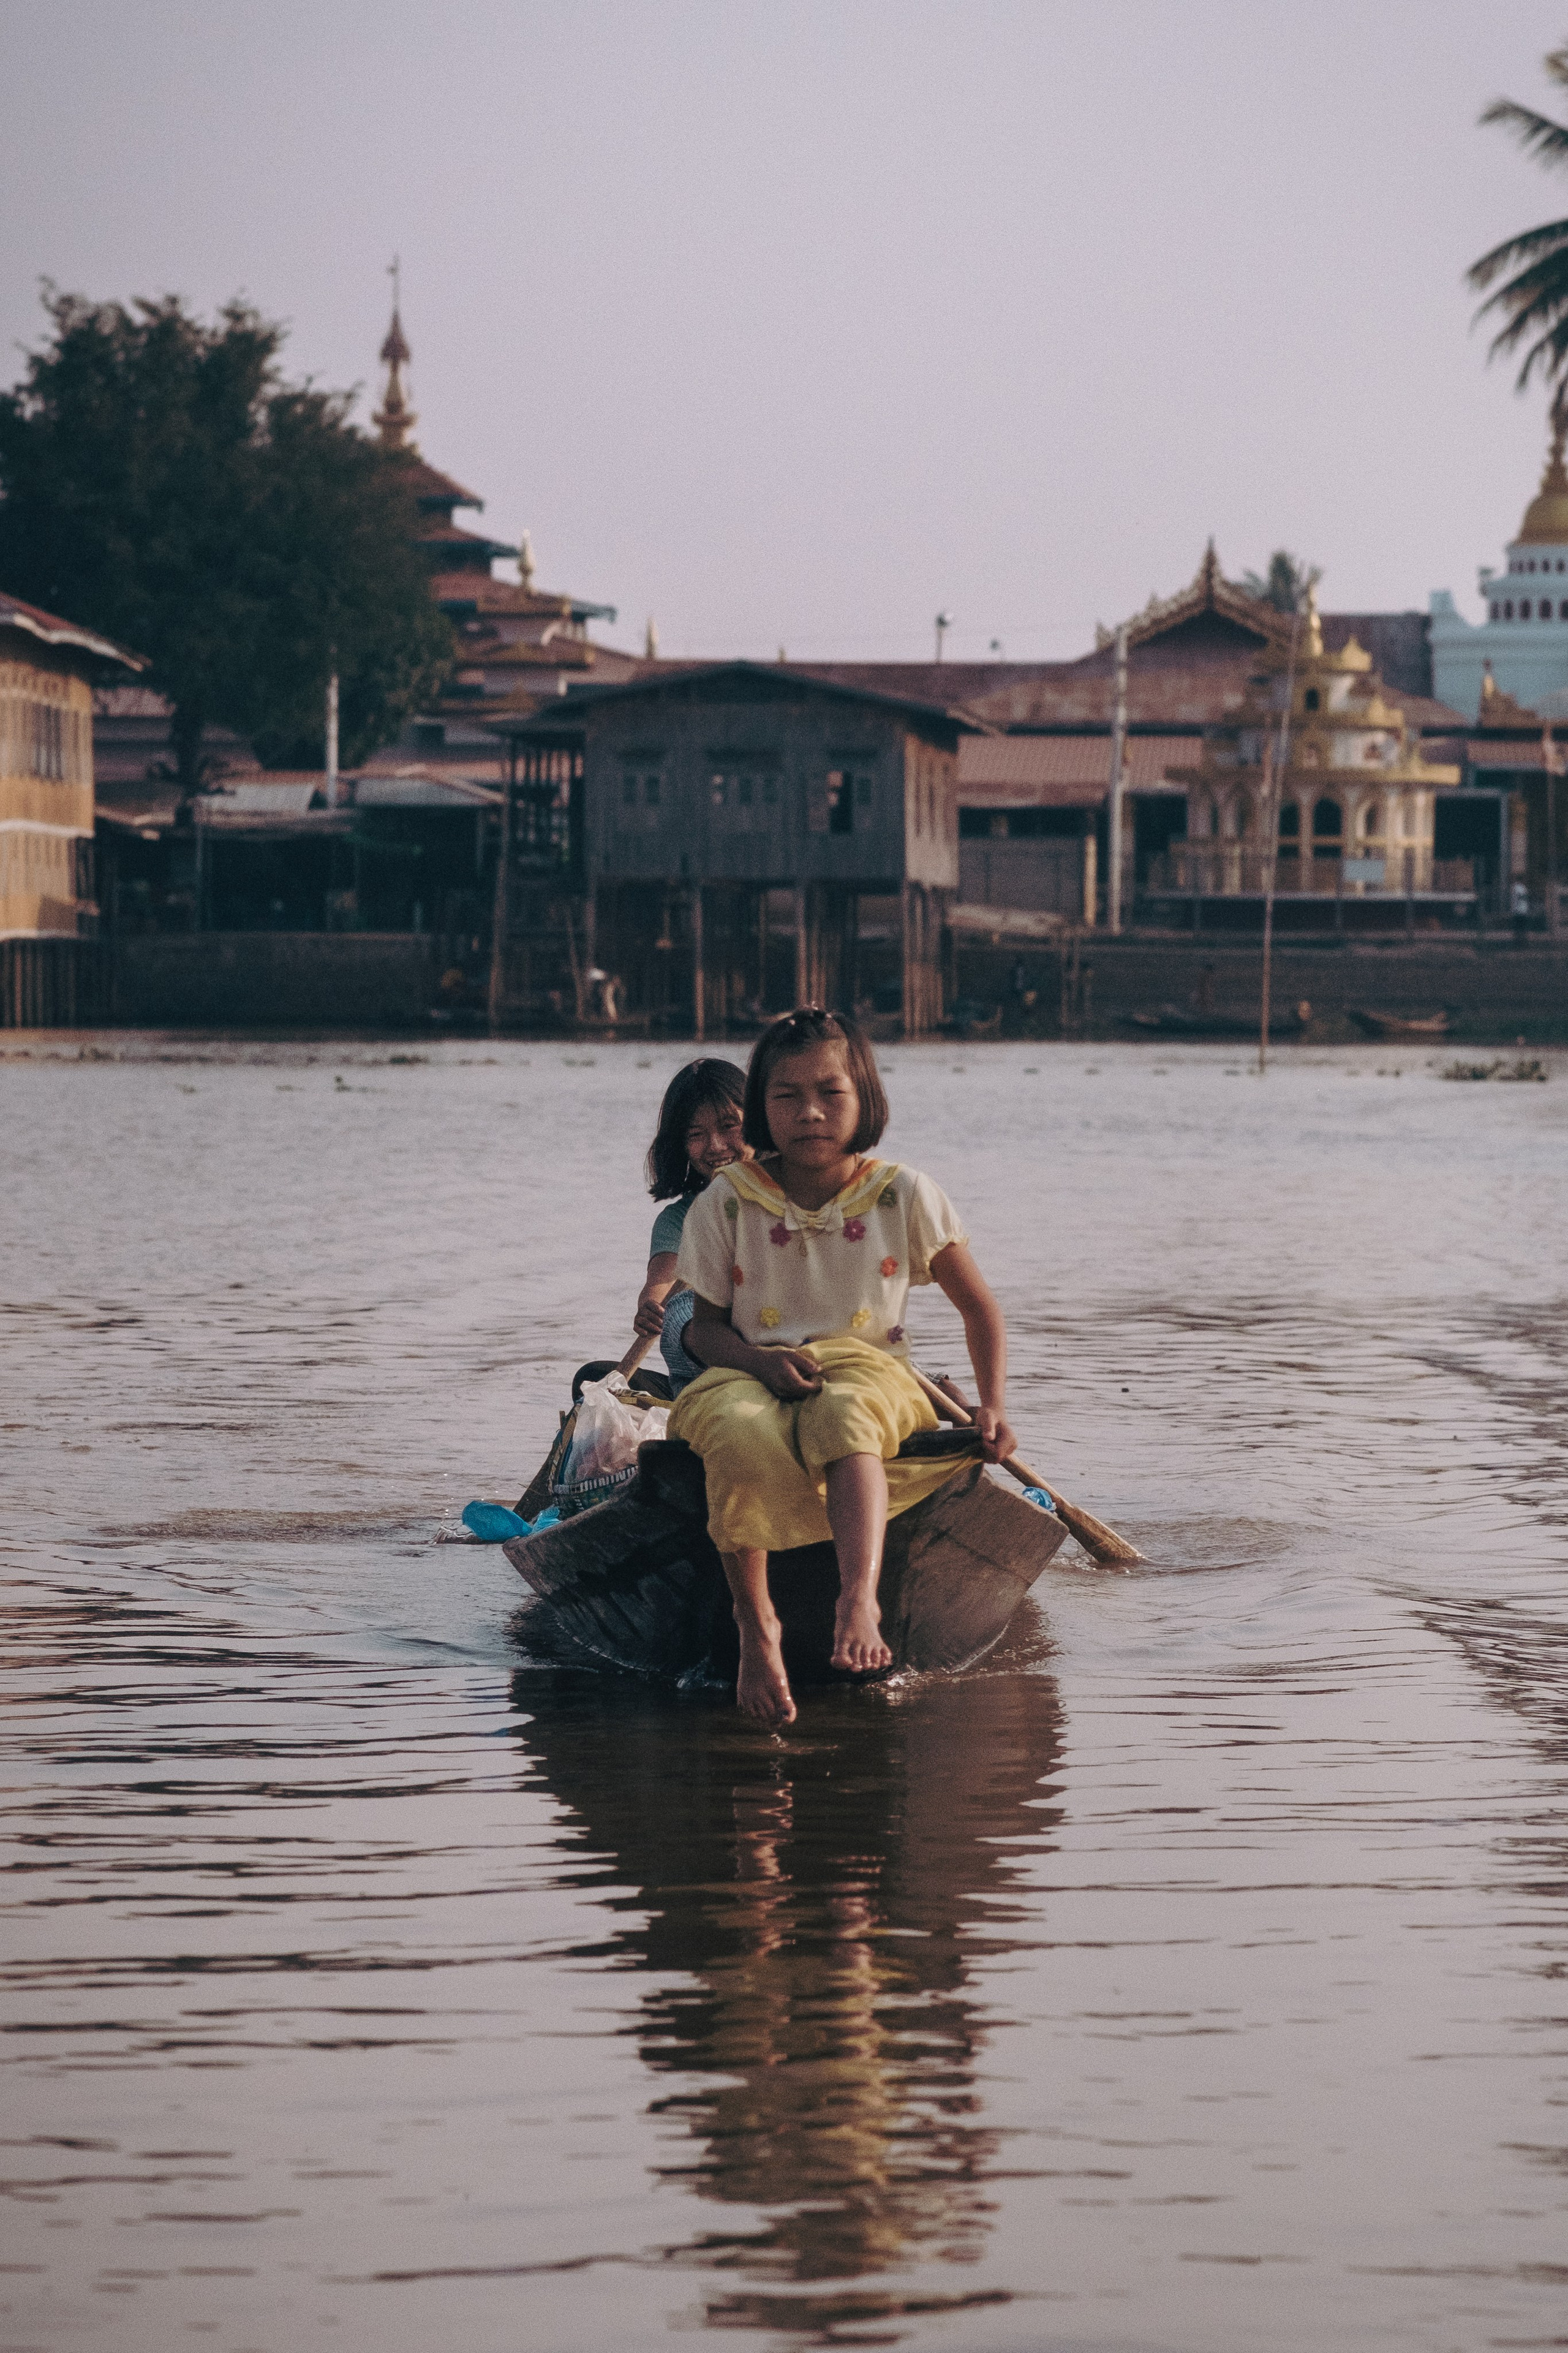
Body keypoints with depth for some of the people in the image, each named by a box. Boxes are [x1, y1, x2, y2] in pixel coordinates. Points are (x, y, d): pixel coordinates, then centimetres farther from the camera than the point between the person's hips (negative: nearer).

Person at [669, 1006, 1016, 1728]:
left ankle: (859, 1599, -59)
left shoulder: (903, 1198, 6)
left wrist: (992, 1406, -1)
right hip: (751, 1376, 1)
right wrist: (759, 1357, -14)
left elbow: (978, 1309, 13)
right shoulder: (726, 1203, 5)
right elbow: (705, 1326, 8)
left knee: (843, 1414, -41)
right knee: (738, 1430, -39)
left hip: (868, 1376, -1)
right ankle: (755, 1628, -30)